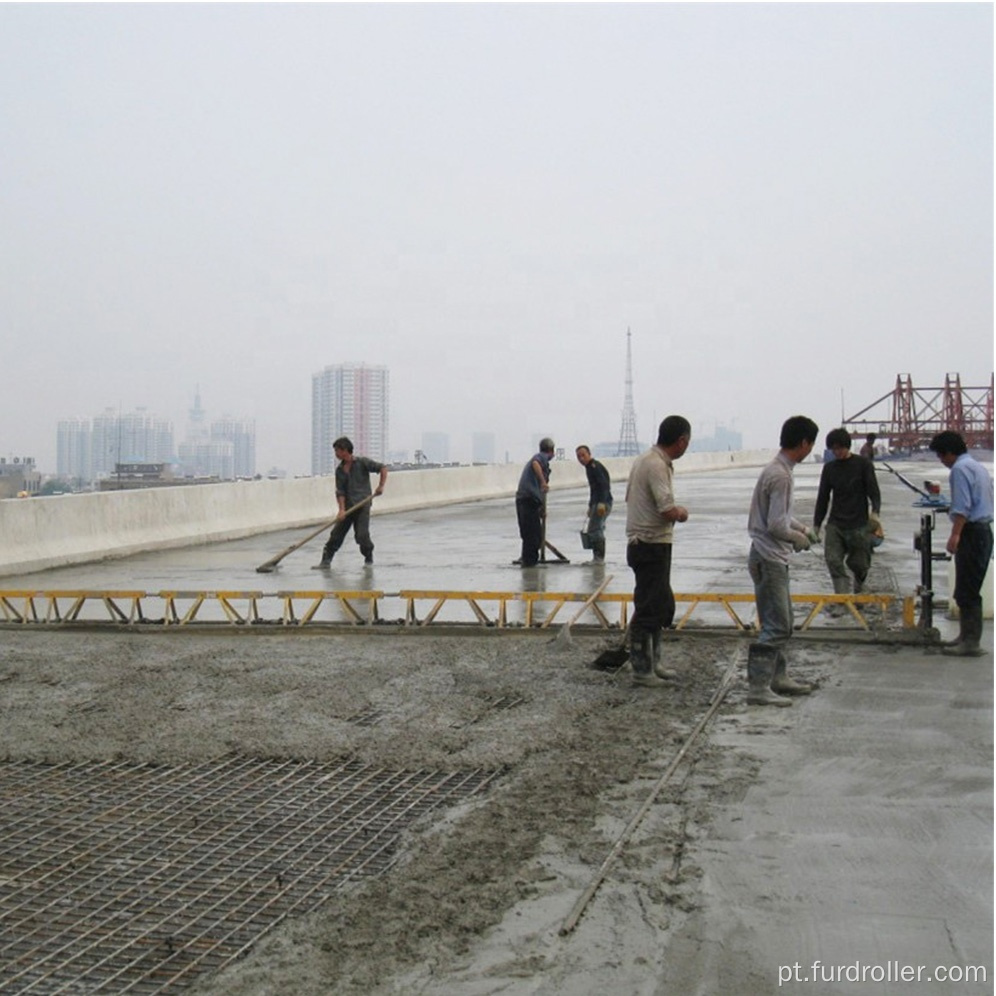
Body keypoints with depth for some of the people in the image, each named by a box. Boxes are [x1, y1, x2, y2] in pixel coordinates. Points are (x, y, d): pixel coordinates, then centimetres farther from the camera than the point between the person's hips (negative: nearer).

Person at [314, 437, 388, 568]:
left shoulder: (362, 462, -5)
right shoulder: (339, 470, 8)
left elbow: (382, 468, -5)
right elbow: (340, 492, 3)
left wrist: (381, 486, -16)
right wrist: (342, 509, -9)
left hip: (363, 505, -5)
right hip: (348, 507, 5)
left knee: (361, 535, -12)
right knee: (336, 534, 0)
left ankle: (369, 558, 11)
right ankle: (326, 561, 7)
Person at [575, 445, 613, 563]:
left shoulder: (595, 466, -12)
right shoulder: (590, 467, 19)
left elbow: (604, 484, -23)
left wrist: (601, 503, -32)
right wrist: (591, 506, 28)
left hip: (602, 503, -11)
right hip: (597, 503, 11)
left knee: (593, 530, -13)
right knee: (597, 530, 15)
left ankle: (599, 557, -11)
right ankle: (598, 557, 21)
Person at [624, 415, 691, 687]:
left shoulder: (644, 460, 11)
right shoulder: (657, 466, -20)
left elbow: (631, 498, 21)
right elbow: (668, 511, -26)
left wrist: (673, 511, 15)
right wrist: (681, 513, -4)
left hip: (642, 543, 10)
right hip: (652, 546, -10)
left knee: (663, 606, 19)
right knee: (648, 609, -4)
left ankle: (652, 662, 28)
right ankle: (641, 670, 2)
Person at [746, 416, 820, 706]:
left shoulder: (779, 471, 11)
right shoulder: (780, 476, -20)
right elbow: (776, 525, -23)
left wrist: (803, 529, 14)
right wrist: (798, 538, -7)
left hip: (774, 559, 10)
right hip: (769, 559, -10)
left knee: (782, 622, 18)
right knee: (775, 625, -10)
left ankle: (777, 677, 27)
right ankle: (758, 687, -9)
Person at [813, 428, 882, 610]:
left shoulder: (863, 465, -2)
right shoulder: (829, 468, 9)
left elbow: (874, 491, -6)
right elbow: (823, 498, 15)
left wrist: (875, 512, -26)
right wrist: (816, 525, 13)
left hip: (859, 524, -3)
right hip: (835, 525, 3)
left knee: (859, 563, 4)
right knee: (833, 560, -14)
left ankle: (859, 587, 35)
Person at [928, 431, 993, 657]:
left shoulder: (960, 468, -10)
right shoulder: (978, 466, 21)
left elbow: (963, 506, -19)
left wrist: (955, 534, -23)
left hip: (971, 532, -10)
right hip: (984, 530, 10)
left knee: (967, 591, -9)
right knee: (968, 590, 15)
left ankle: (971, 643, -9)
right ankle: (967, 636, 20)